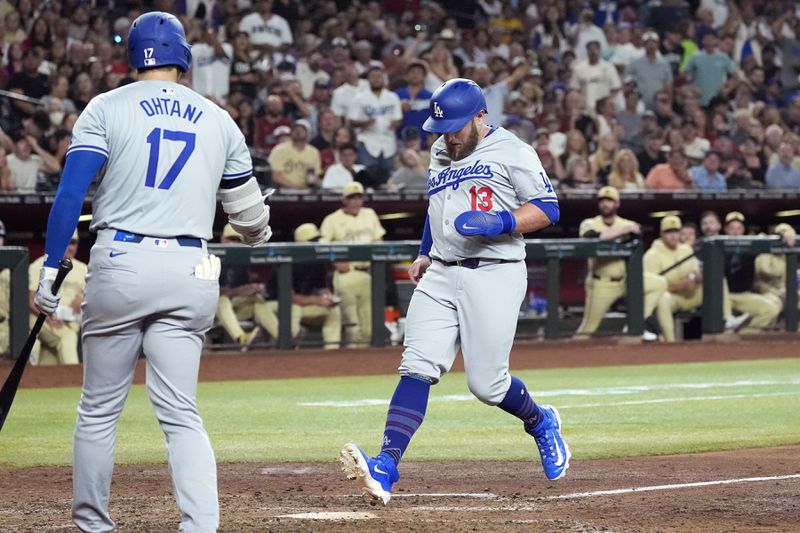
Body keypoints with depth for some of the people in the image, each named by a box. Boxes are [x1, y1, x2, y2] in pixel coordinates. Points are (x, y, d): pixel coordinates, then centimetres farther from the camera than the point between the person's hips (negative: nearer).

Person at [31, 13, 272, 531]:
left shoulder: (106, 108, 4)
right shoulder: (218, 120, 11)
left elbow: (71, 192, -7)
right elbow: (248, 212, 21)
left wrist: (51, 268, -5)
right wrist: (259, 233, 44)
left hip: (120, 265, -2)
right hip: (190, 274, 2)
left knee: (100, 409, 10)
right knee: (182, 414, 2)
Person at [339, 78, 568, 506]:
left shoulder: (512, 152, -4)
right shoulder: (440, 153, 18)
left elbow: (547, 209, -8)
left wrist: (500, 222, -22)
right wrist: (424, 254, 26)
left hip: (494, 274, -6)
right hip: (440, 276, 6)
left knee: (486, 383, -5)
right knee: (417, 369, -11)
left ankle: (541, 423, 28)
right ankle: (385, 469, -22)